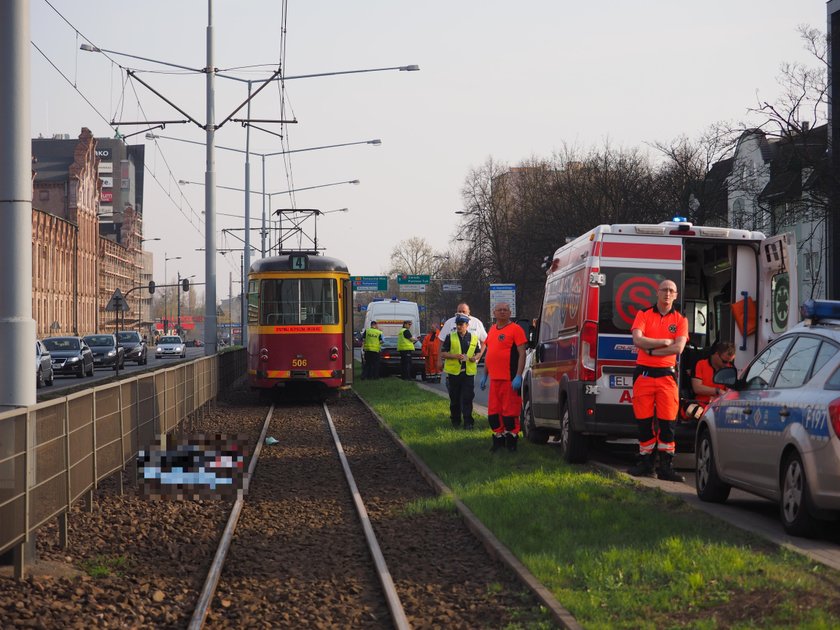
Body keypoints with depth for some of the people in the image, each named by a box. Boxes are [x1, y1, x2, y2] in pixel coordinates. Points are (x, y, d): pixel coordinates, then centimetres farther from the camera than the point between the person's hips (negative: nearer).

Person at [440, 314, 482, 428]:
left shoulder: (474, 338, 8)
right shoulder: (450, 337, 3)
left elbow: (478, 352, 19)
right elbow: (442, 353, 0)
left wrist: (475, 357, -5)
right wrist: (455, 356, -16)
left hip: (469, 372, 0)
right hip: (454, 372, 0)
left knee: (467, 399, -4)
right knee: (454, 399, 8)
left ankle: (468, 421, -2)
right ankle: (455, 420, 20)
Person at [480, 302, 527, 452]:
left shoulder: (515, 329, -6)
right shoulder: (492, 330, 16)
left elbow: (522, 353, -11)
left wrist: (518, 376, -18)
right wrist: (485, 375, 22)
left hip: (510, 378, -7)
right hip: (494, 378, 7)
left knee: (510, 411, -3)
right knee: (493, 411, 11)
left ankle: (511, 438, 6)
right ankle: (498, 438, 22)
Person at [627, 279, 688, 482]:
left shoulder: (680, 320, 7)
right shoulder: (643, 315, 7)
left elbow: (678, 347, -7)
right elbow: (638, 340, -8)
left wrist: (652, 350, -9)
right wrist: (664, 341, -8)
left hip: (667, 374, 0)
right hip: (644, 373, 0)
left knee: (667, 422, -4)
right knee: (644, 421, 2)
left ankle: (666, 466, -2)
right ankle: (645, 463, 12)